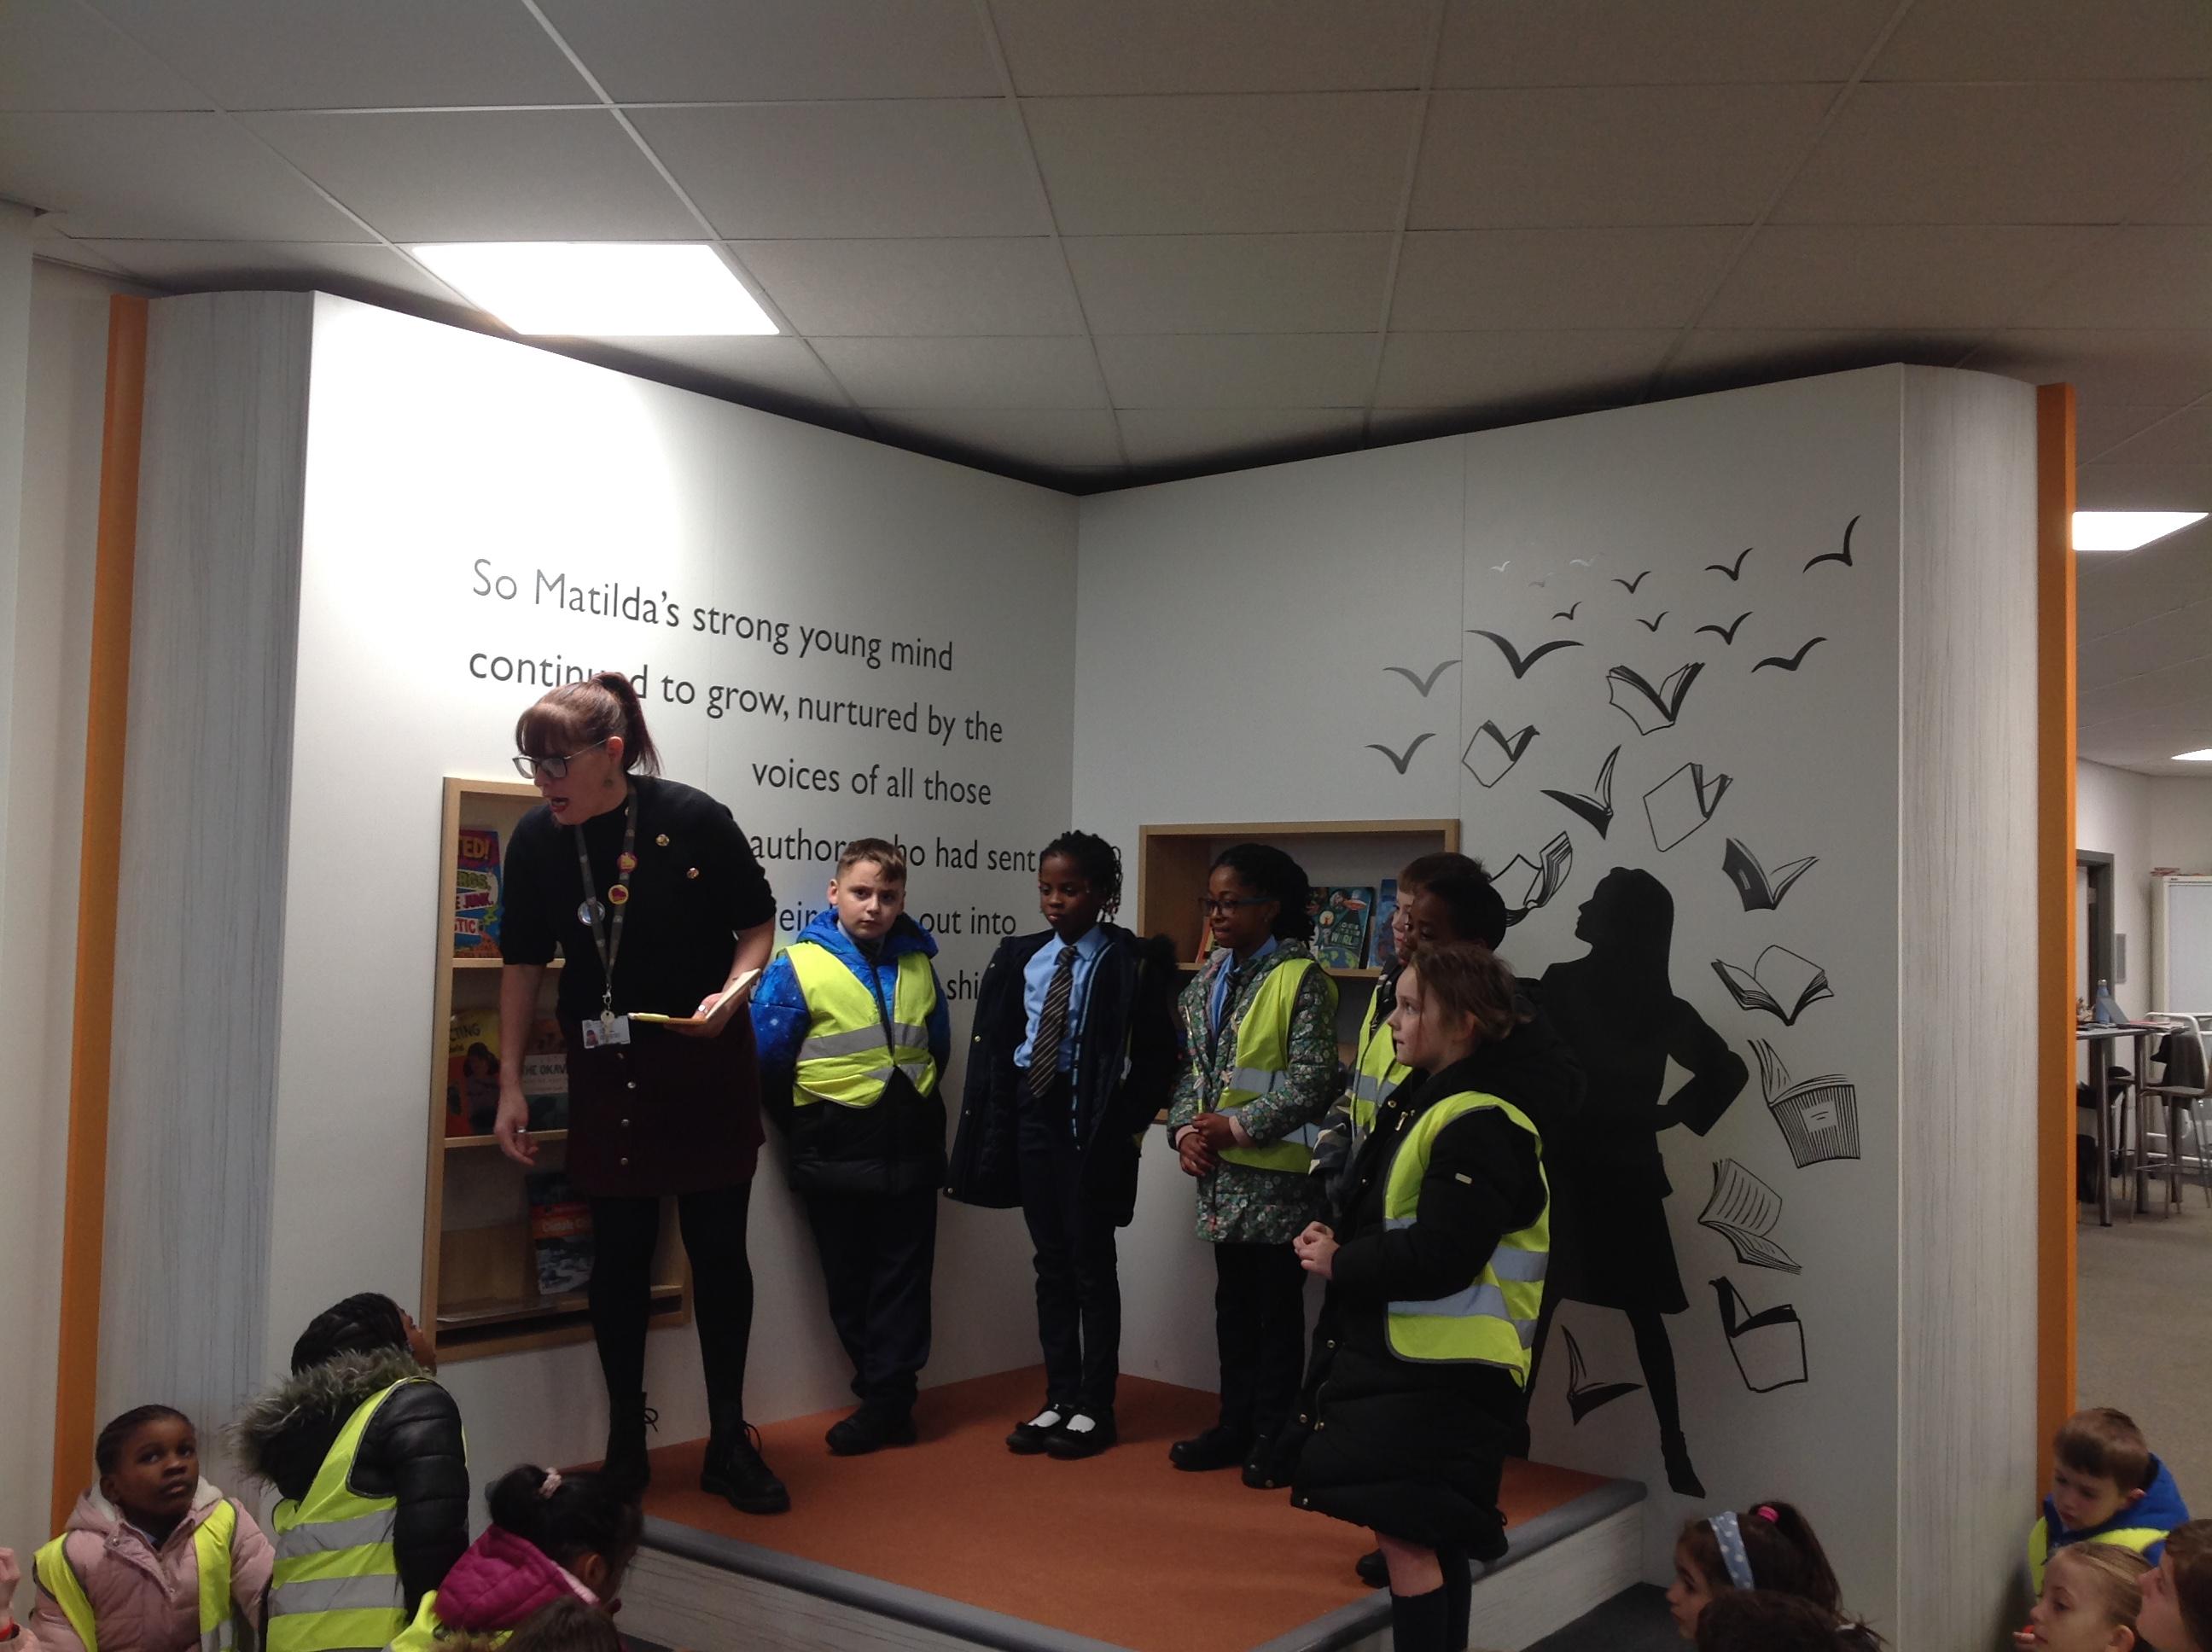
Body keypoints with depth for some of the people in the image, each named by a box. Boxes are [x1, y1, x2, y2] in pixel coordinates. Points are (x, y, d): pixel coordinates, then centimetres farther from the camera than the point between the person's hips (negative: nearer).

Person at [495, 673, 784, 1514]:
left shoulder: (694, 820, -15)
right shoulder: (536, 840, -6)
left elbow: (757, 923, -2)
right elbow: (524, 964, 3)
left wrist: (734, 990, -22)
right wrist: (511, 1084, 2)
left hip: (706, 1063, -2)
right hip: (606, 1071, 2)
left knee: (718, 1249, 6)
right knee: (620, 1253, 9)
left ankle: (730, 1441, 20)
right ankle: (626, 1445, 23)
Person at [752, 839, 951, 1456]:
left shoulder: (918, 964, 5)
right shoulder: (797, 967, -9)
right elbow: (767, 1064, -8)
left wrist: (914, 1114, 13)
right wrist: (808, 1129, 1)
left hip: (911, 1150, 3)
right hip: (836, 1157, -3)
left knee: (903, 1279, 5)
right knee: (850, 1282, 7)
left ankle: (883, 1402, 15)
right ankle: (892, 1402, 20)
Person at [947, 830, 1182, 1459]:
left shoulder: (1132, 962, -9)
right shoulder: (1019, 957, 7)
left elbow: (1156, 1053, -9)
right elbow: (994, 1045, 9)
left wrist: (1130, 1125, -13)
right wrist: (996, 1122, 2)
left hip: (1091, 1120, -5)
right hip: (1032, 1116, 5)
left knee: (1091, 1263, 3)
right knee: (1051, 1262, 11)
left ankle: (1095, 1407, 14)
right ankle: (1059, 1399, 21)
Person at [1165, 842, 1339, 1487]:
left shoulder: (1301, 979, -11)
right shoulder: (1206, 980, 10)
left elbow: (1312, 1083, -16)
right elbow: (1188, 1067, 13)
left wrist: (1238, 1126, -16)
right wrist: (1185, 1129, -3)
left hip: (1276, 1172, -6)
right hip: (1218, 1169, 7)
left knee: (1277, 1303, 5)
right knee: (1232, 1301, 15)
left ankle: (1272, 1436, 16)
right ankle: (1235, 1425, 26)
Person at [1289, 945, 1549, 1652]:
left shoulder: (1479, 1125, -19)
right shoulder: (1421, 1104, 12)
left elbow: (1437, 1260, -26)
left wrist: (1338, 1266, -13)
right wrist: (1338, 1243, -1)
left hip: (1443, 1370, -10)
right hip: (1402, 1354, 10)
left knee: (1408, 1536, -7)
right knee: (1428, 1539, 18)